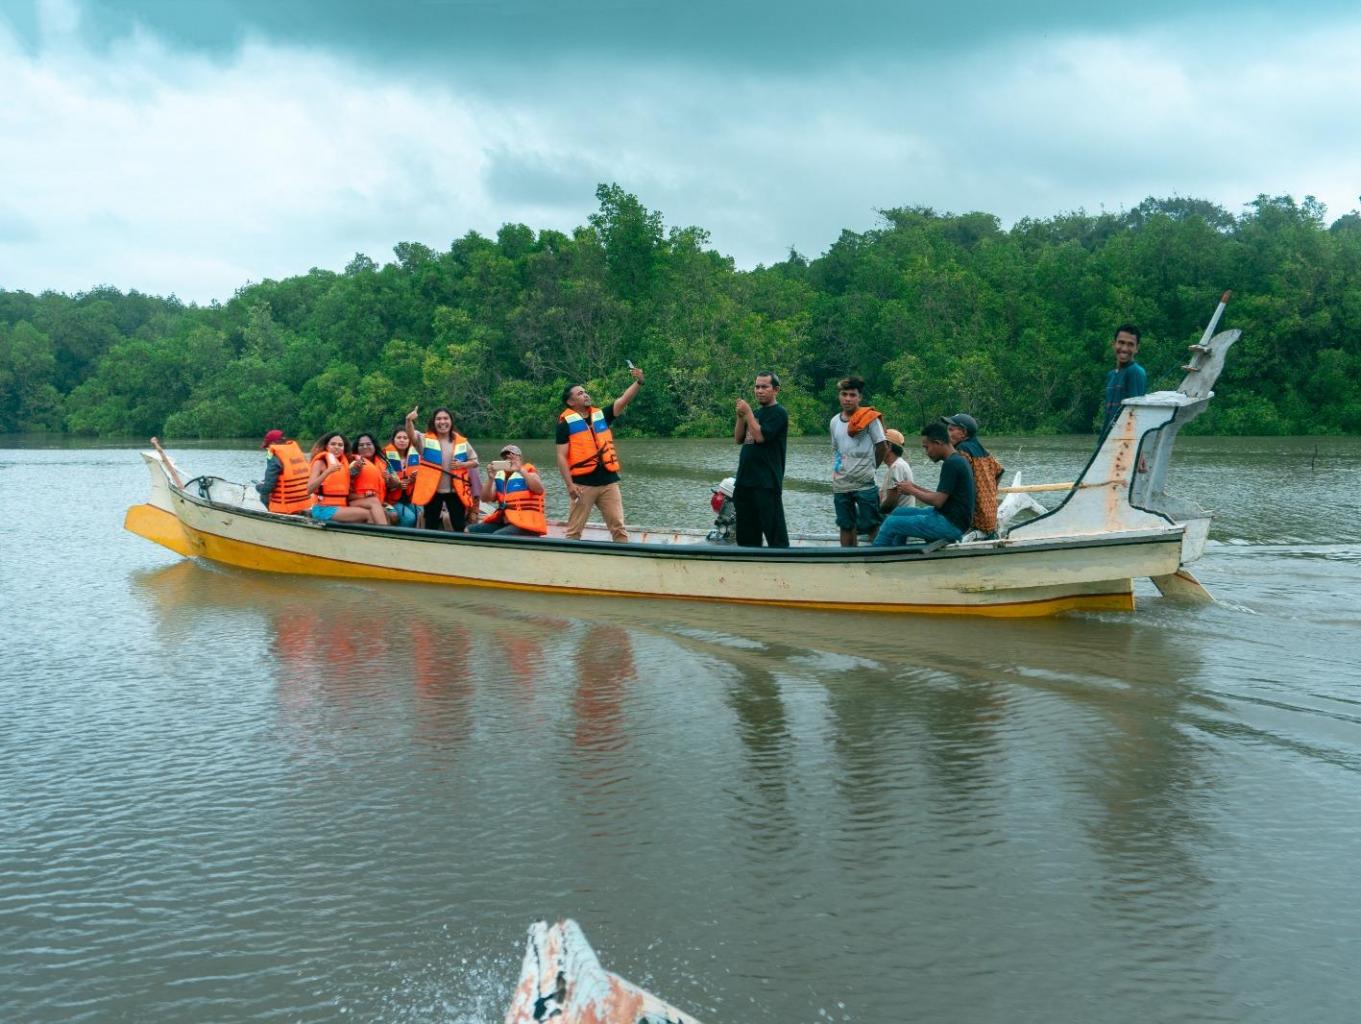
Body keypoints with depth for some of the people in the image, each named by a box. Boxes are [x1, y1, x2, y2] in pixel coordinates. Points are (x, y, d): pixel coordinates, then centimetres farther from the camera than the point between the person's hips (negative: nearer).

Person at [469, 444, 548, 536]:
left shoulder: (528, 472, -1)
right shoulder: (499, 475, 13)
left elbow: (539, 490, -22)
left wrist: (521, 470, -26)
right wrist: (490, 479, -11)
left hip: (526, 523, -7)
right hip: (504, 521, 7)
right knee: (469, 531, -1)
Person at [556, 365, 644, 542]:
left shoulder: (601, 415, 13)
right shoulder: (566, 422, -1)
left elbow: (624, 400, 4)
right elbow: (561, 456, -5)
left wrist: (638, 382, -13)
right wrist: (570, 484, -13)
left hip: (608, 481, 4)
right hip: (582, 483, -4)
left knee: (619, 528, 4)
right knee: (574, 531, 3)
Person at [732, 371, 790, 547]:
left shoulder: (778, 413, -6)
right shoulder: (755, 412, 18)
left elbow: (760, 436, -17)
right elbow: (738, 439, 14)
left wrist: (748, 412, -10)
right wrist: (741, 416, 1)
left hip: (767, 483, -8)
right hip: (745, 480, 8)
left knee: (773, 529, -8)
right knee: (746, 534, 13)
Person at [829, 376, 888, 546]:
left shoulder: (869, 418, -8)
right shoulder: (834, 421, 8)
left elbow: (882, 447, -4)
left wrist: (869, 468, 5)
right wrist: (836, 470, 6)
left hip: (865, 484, -5)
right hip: (840, 485, 5)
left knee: (872, 526, -3)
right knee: (846, 526, 12)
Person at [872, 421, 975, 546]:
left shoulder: (951, 463, -18)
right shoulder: (956, 460, 14)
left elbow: (938, 501, -21)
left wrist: (912, 491, -5)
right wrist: (915, 488, 9)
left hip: (951, 524, -10)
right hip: (949, 518, 10)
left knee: (891, 523, -10)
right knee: (899, 513, 17)